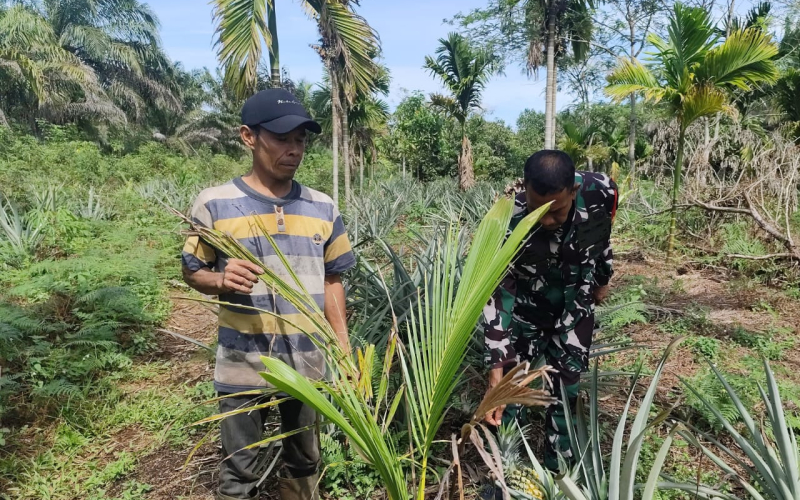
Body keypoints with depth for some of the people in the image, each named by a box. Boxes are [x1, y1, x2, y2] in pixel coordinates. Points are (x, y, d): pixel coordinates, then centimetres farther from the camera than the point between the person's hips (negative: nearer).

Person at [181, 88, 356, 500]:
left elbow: (331, 279, 7)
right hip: (242, 366, -2)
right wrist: (221, 281, -24)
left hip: (307, 363, 3)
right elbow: (192, 271, -1)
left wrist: (343, 344, 4)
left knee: (304, 463, 21)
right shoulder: (214, 204, -9)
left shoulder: (323, 209, 1)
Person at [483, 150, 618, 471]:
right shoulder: (508, 223, -35)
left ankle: (557, 469, 23)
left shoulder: (601, 192, -26)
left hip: (575, 302, 2)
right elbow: (496, 297, -32)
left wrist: (602, 279, 14)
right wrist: (496, 370, -36)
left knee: (567, 383, 5)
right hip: (525, 303, -1)